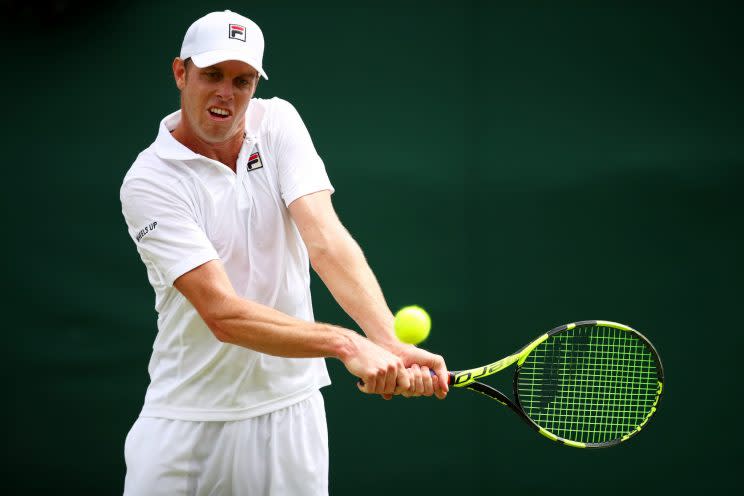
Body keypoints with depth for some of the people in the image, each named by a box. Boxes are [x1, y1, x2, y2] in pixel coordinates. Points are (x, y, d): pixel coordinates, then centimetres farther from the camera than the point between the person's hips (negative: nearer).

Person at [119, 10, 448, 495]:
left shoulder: (278, 123, -2)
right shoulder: (149, 182, -14)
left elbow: (326, 241, -15)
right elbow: (223, 315, -22)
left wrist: (390, 344, -31)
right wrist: (346, 344, -34)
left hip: (288, 407, 3)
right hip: (186, 415, -2)